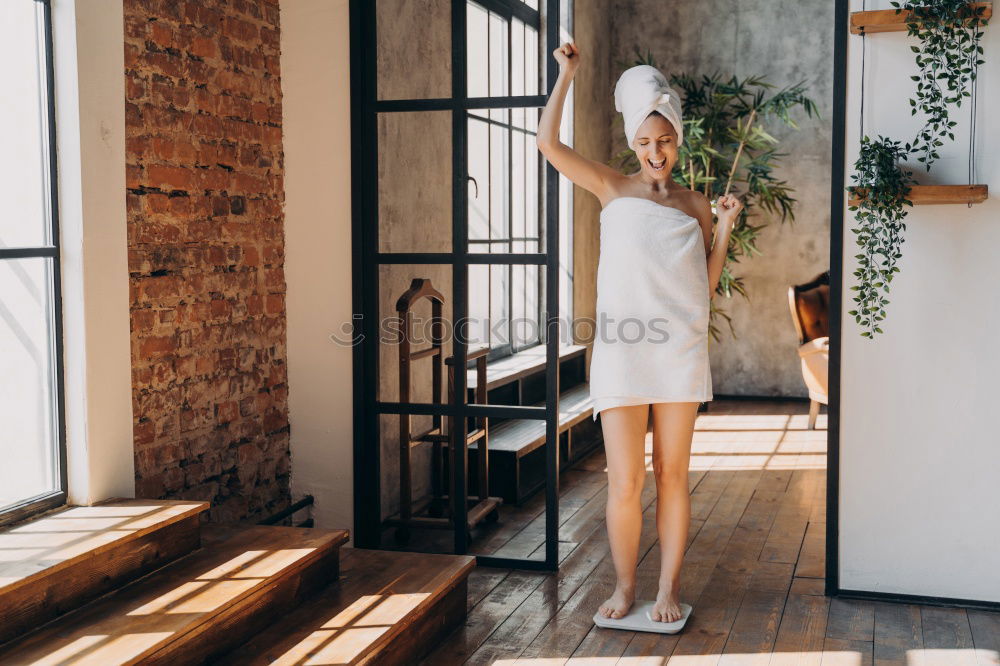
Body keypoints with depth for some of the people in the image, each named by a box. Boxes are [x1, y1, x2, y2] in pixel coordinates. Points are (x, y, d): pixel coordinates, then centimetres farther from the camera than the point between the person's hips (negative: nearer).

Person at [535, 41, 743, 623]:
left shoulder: (695, 204, 12)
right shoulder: (613, 188, 9)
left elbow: (706, 285, 10)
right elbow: (548, 141, 0)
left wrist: (725, 227, 0)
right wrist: (566, 74, 6)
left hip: (680, 350, 1)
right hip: (621, 350, -1)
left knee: (672, 475, 7)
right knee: (624, 482, -2)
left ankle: (669, 587, 19)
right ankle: (625, 585, 16)